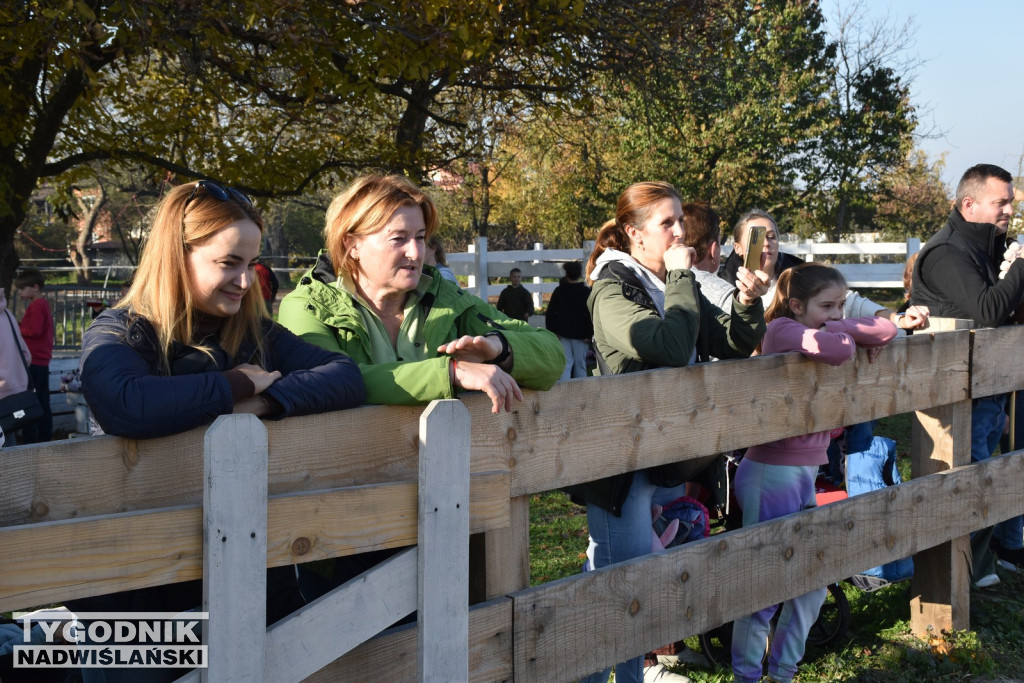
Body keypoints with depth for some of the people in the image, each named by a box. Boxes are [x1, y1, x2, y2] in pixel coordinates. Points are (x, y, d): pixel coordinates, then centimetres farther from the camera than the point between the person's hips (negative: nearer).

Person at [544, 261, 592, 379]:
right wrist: (589, 334, -3)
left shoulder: (558, 291, 4)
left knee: (565, 364, -1)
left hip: (563, 334, 1)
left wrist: (552, 332, 4)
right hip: (580, 335, -1)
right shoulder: (587, 292, -1)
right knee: (580, 364, 6)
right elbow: (591, 315, -6)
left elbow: (549, 314, 3)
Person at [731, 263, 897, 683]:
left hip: (805, 475, 9)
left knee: (812, 586, 14)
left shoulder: (818, 329, 12)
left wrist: (837, 327, -6)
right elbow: (837, 350, -31)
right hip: (772, 474, -9)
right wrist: (842, 333, -10)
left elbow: (886, 331, 6)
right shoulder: (781, 328, -13)